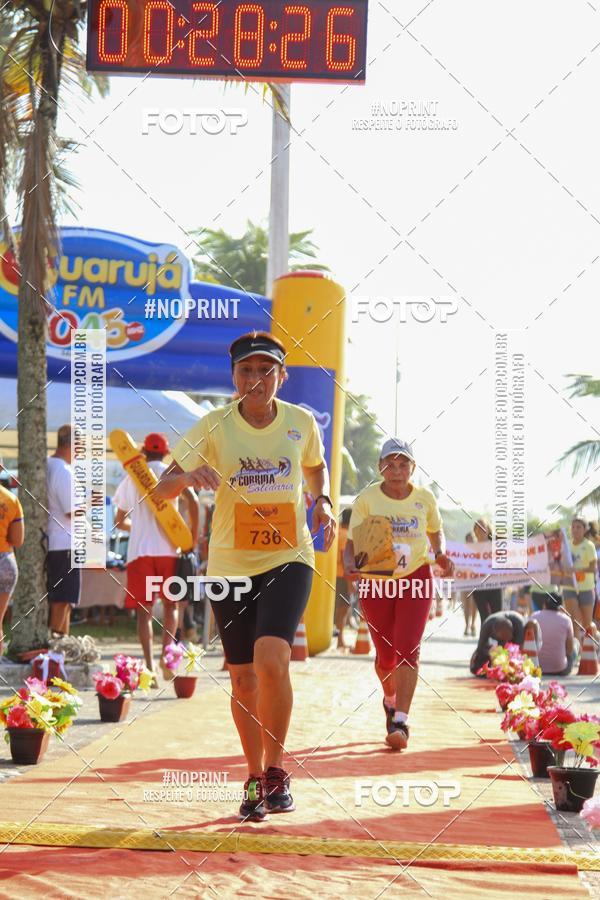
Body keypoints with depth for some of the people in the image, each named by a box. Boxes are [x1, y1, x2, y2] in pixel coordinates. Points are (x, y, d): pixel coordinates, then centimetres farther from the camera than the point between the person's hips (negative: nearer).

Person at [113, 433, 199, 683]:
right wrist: (194, 535, -2)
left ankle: (149, 665, -9)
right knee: (171, 604, 14)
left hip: (139, 550, 1)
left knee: (143, 610, 2)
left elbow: (120, 521, 18)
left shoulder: (130, 479, 12)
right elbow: (192, 502, -13)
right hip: (167, 549, -1)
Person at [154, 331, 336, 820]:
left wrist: (323, 502, 2)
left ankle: (276, 769, -2)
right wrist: (189, 475, -31)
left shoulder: (302, 422, -1)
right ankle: (254, 778, 25)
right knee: (243, 677, 6)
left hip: (289, 559, -1)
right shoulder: (214, 426, -6)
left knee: (271, 660, -21)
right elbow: (163, 486, -10)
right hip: (230, 564, 1)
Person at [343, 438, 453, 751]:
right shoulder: (367, 499, -8)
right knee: (386, 656, 8)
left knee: (407, 650, -16)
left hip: (416, 579, 0)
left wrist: (440, 555, -4)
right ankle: (390, 700, 42)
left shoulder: (425, 498, -2)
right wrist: (350, 565, -32)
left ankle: (400, 723, -19)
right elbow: (352, 543, -11)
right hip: (375, 582, 0)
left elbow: (435, 532, 16)